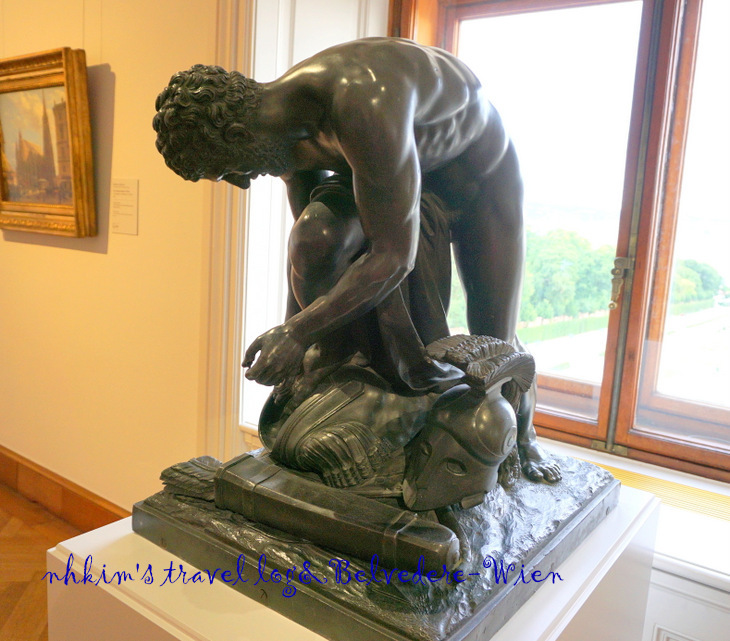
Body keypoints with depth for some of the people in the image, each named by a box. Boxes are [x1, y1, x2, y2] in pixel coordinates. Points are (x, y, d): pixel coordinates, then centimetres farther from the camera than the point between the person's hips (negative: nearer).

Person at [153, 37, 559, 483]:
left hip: (482, 170, -5)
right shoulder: (286, 129, -17)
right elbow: (311, 250, -10)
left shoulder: (362, 101, -43)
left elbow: (394, 256, -41)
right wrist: (288, 346, -8)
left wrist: (297, 334, -35)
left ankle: (523, 439, 31)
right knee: (313, 239, -25)